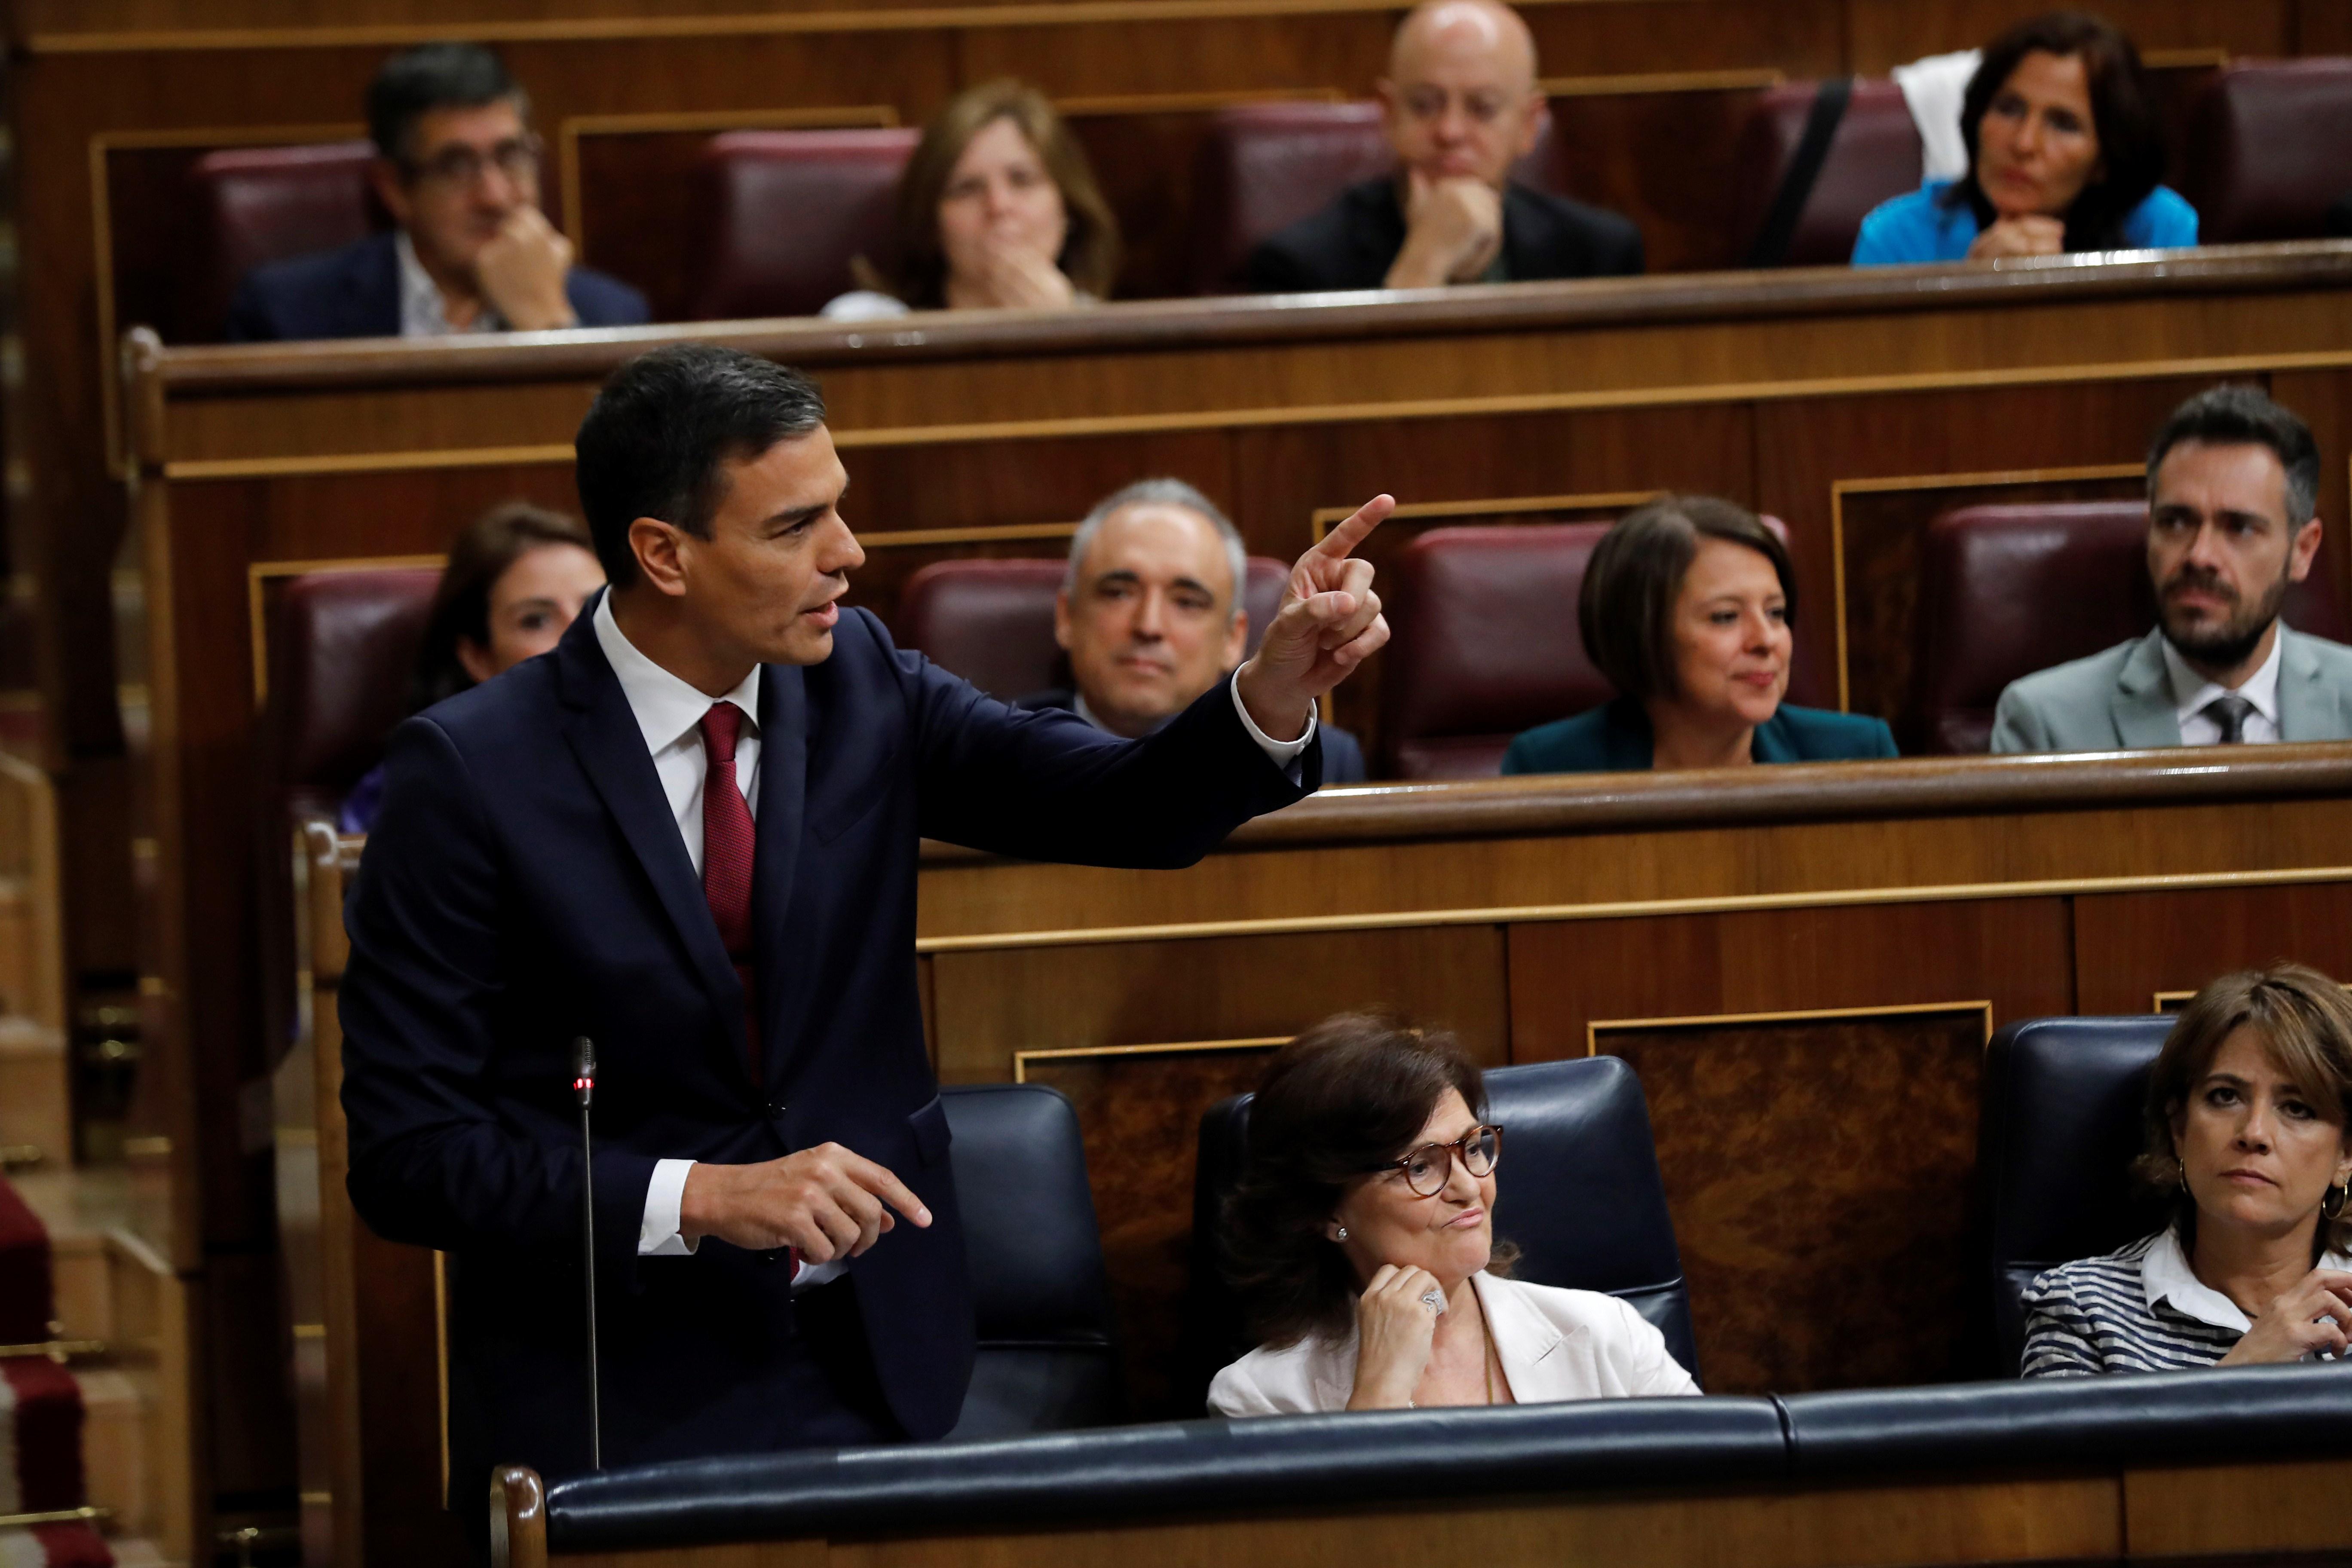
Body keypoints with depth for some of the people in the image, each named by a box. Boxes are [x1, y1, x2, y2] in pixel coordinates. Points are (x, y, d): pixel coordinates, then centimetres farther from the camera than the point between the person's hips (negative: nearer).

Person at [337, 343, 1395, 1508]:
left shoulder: (857, 684, 1)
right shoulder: (469, 772, -13)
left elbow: (1131, 810, -8)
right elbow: (405, 1154, -14)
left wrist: (1276, 695, -28)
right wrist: (700, 1198, -23)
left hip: (881, 1370, 4)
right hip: (622, 1407, -4)